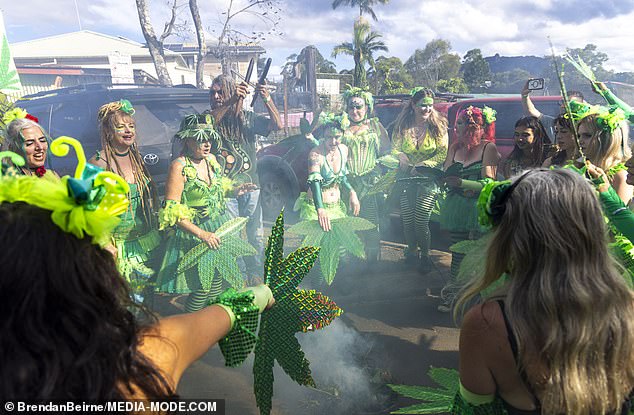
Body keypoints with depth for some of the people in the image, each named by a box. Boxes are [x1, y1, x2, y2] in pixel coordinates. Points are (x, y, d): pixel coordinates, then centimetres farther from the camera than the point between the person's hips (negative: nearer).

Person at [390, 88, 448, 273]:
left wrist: (423, 165, -17)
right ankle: (411, 251, 30)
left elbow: (443, 154, -5)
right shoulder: (402, 125, 5)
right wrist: (402, 157, -14)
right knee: (407, 220, 4)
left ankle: (424, 256, 15)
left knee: (420, 220, -9)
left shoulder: (438, 125, -1)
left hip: (428, 179, -2)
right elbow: (394, 149, 9)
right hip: (406, 179, 2)